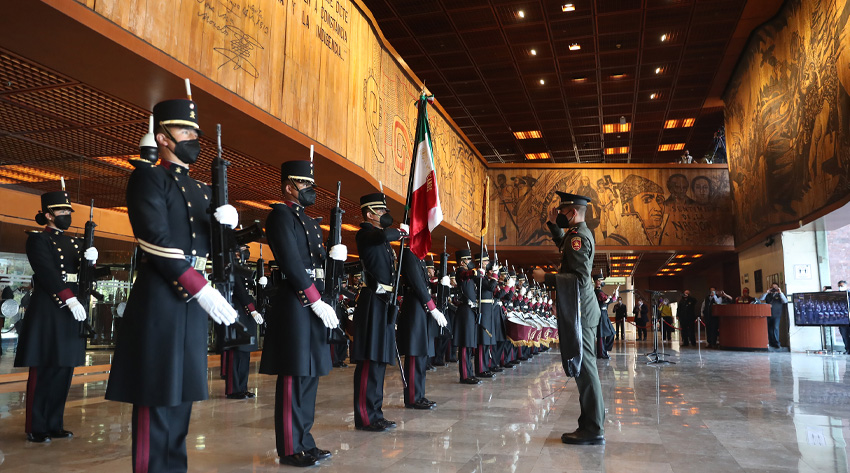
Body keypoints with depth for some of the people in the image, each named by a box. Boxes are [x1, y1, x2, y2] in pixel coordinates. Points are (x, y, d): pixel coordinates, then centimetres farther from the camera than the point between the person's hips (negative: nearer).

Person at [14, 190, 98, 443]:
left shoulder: (75, 242, 18)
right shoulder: (38, 239, -2)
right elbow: (47, 272, -14)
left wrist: (90, 258, -11)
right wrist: (70, 300, -22)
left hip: (72, 309, 7)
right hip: (47, 310, -6)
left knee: (64, 370, 8)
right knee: (43, 370, -1)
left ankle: (54, 424, 16)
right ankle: (36, 428, 8)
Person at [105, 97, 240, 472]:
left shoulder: (201, 190, 18)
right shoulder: (147, 178, -4)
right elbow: (157, 241, -15)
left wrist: (227, 220, -11)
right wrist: (202, 289, -19)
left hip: (193, 299, 7)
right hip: (160, 296, -7)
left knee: (182, 392, 12)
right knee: (157, 397, -3)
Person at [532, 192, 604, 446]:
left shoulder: (578, 236, -18)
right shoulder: (580, 233, 13)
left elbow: (580, 278, -26)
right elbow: (564, 245, 35)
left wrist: (546, 278, -19)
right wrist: (554, 225, 19)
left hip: (579, 311, -10)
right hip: (583, 309, 10)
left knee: (583, 366, -6)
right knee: (583, 365, 18)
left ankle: (593, 430, 1)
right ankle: (596, 414, 29)